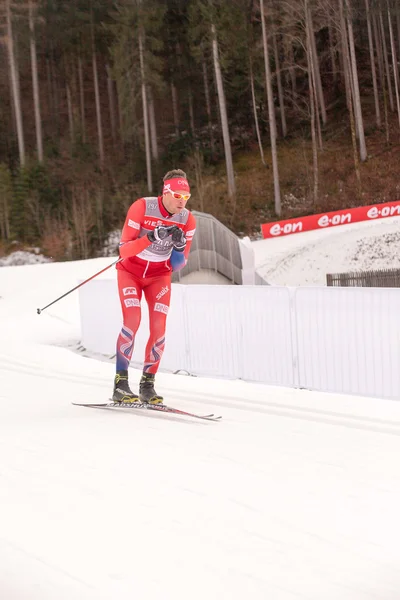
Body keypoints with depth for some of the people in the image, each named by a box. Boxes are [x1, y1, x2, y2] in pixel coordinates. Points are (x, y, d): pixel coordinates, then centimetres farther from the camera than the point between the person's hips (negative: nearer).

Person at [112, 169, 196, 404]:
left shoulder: (187, 220, -13)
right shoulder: (141, 208, -23)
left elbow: (177, 265, -7)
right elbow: (124, 250, -24)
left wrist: (179, 247, -28)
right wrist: (152, 237, -37)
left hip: (159, 275, 3)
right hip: (131, 272, -3)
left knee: (159, 327, -12)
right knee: (132, 321, -21)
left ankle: (148, 384, 1)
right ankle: (120, 383, -15)